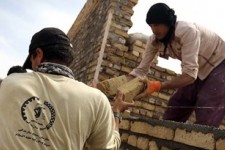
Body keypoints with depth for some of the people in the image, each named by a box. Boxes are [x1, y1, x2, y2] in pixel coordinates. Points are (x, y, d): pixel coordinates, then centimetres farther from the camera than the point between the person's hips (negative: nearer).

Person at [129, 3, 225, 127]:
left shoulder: (187, 31, -34)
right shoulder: (154, 40, -13)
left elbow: (189, 74, -39)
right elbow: (141, 70, -10)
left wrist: (156, 86, -49)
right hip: (199, 71, 7)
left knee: (205, 122, -19)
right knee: (172, 115, 3)